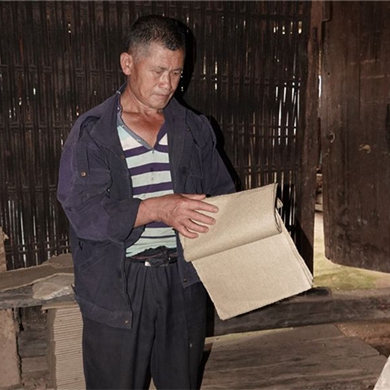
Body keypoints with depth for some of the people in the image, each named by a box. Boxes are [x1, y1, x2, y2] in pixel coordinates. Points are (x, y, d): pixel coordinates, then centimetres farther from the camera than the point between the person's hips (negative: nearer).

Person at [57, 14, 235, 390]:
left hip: (183, 279, 4)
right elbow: (84, 211, -15)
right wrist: (159, 208, -26)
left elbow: (222, 193, 10)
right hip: (115, 288, -3)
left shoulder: (195, 129, 7)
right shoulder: (91, 133, -5)